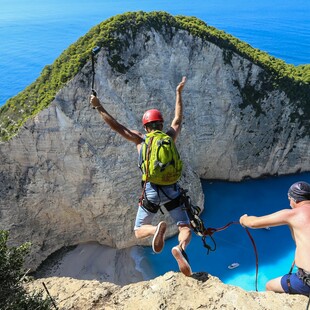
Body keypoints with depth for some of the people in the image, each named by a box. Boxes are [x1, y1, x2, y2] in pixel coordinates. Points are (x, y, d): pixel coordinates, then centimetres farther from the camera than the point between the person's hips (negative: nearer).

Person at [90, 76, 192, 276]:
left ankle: (157, 229, -19)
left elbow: (116, 126, 4)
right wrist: (179, 92, 34)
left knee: (139, 231, 15)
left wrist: (99, 107, 11)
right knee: (185, 228, 8)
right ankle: (181, 248, -27)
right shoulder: (170, 137, 8)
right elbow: (178, 118, 24)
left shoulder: (140, 140, 3)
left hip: (151, 192, -1)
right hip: (172, 191, 1)